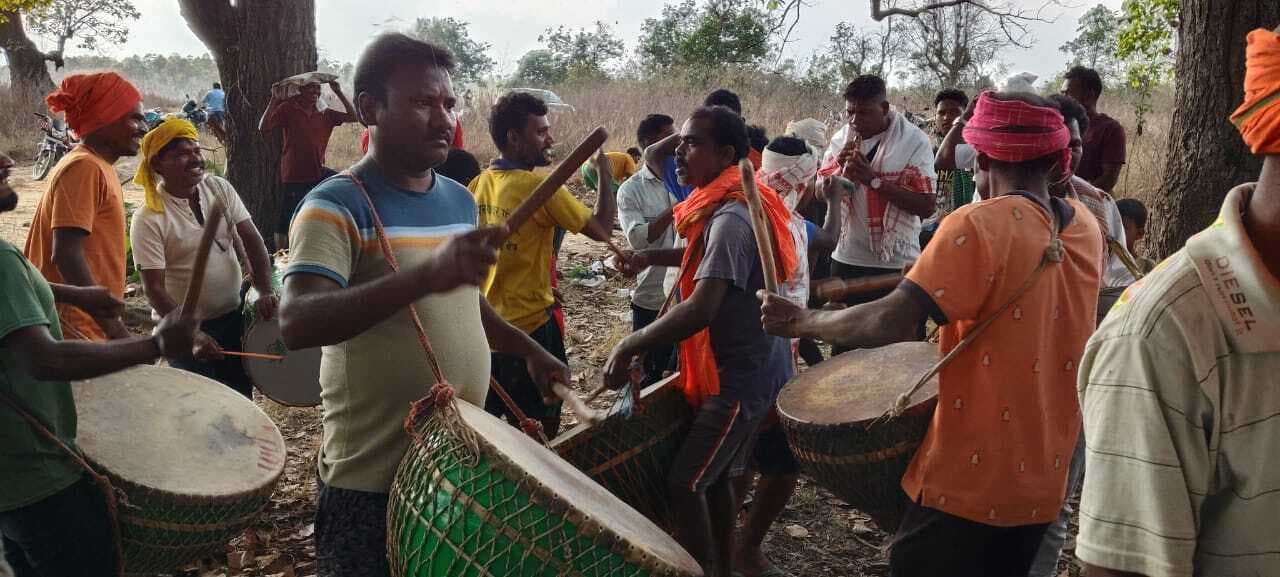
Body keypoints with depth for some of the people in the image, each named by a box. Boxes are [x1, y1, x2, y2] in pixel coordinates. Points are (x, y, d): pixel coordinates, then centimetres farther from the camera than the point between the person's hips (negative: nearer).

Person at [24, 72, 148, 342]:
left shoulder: (97, 166, 15)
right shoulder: (85, 167, -14)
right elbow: (67, 255, -22)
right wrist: (117, 331, -24)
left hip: (88, 324, 10)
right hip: (76, 329, -10)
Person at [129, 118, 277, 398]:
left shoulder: (219, 189, -3)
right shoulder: (148, 219, -17)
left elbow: (252, 240, -3)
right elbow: (154, 289, -18)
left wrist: (265, 291, -17)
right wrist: (191, 334, -26)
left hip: (234, 315, 5)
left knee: (242, 397, 15)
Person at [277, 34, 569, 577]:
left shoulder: (460, 200, 7)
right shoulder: (336, 205, -15)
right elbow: (296, 323, -31)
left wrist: (527, 348, 12)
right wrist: (427, 274, -42)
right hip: (373, 479, -6)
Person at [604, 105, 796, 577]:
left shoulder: (730, 219, -24)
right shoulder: (732, 205, 8)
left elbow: (701, 310, -33)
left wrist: (628, 347, -25)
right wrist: (653, 256, 17)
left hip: (741, 374, -10)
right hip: (751, 364, 10)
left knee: (684, 484, -5)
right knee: (716, 478, 18)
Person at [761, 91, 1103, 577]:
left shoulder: (980, 226, -19)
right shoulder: (1086, 227, 2)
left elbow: (887, 325, -25)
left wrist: (800, 321, -13)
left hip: (972, 479, -7)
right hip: (1042, 483, 7)